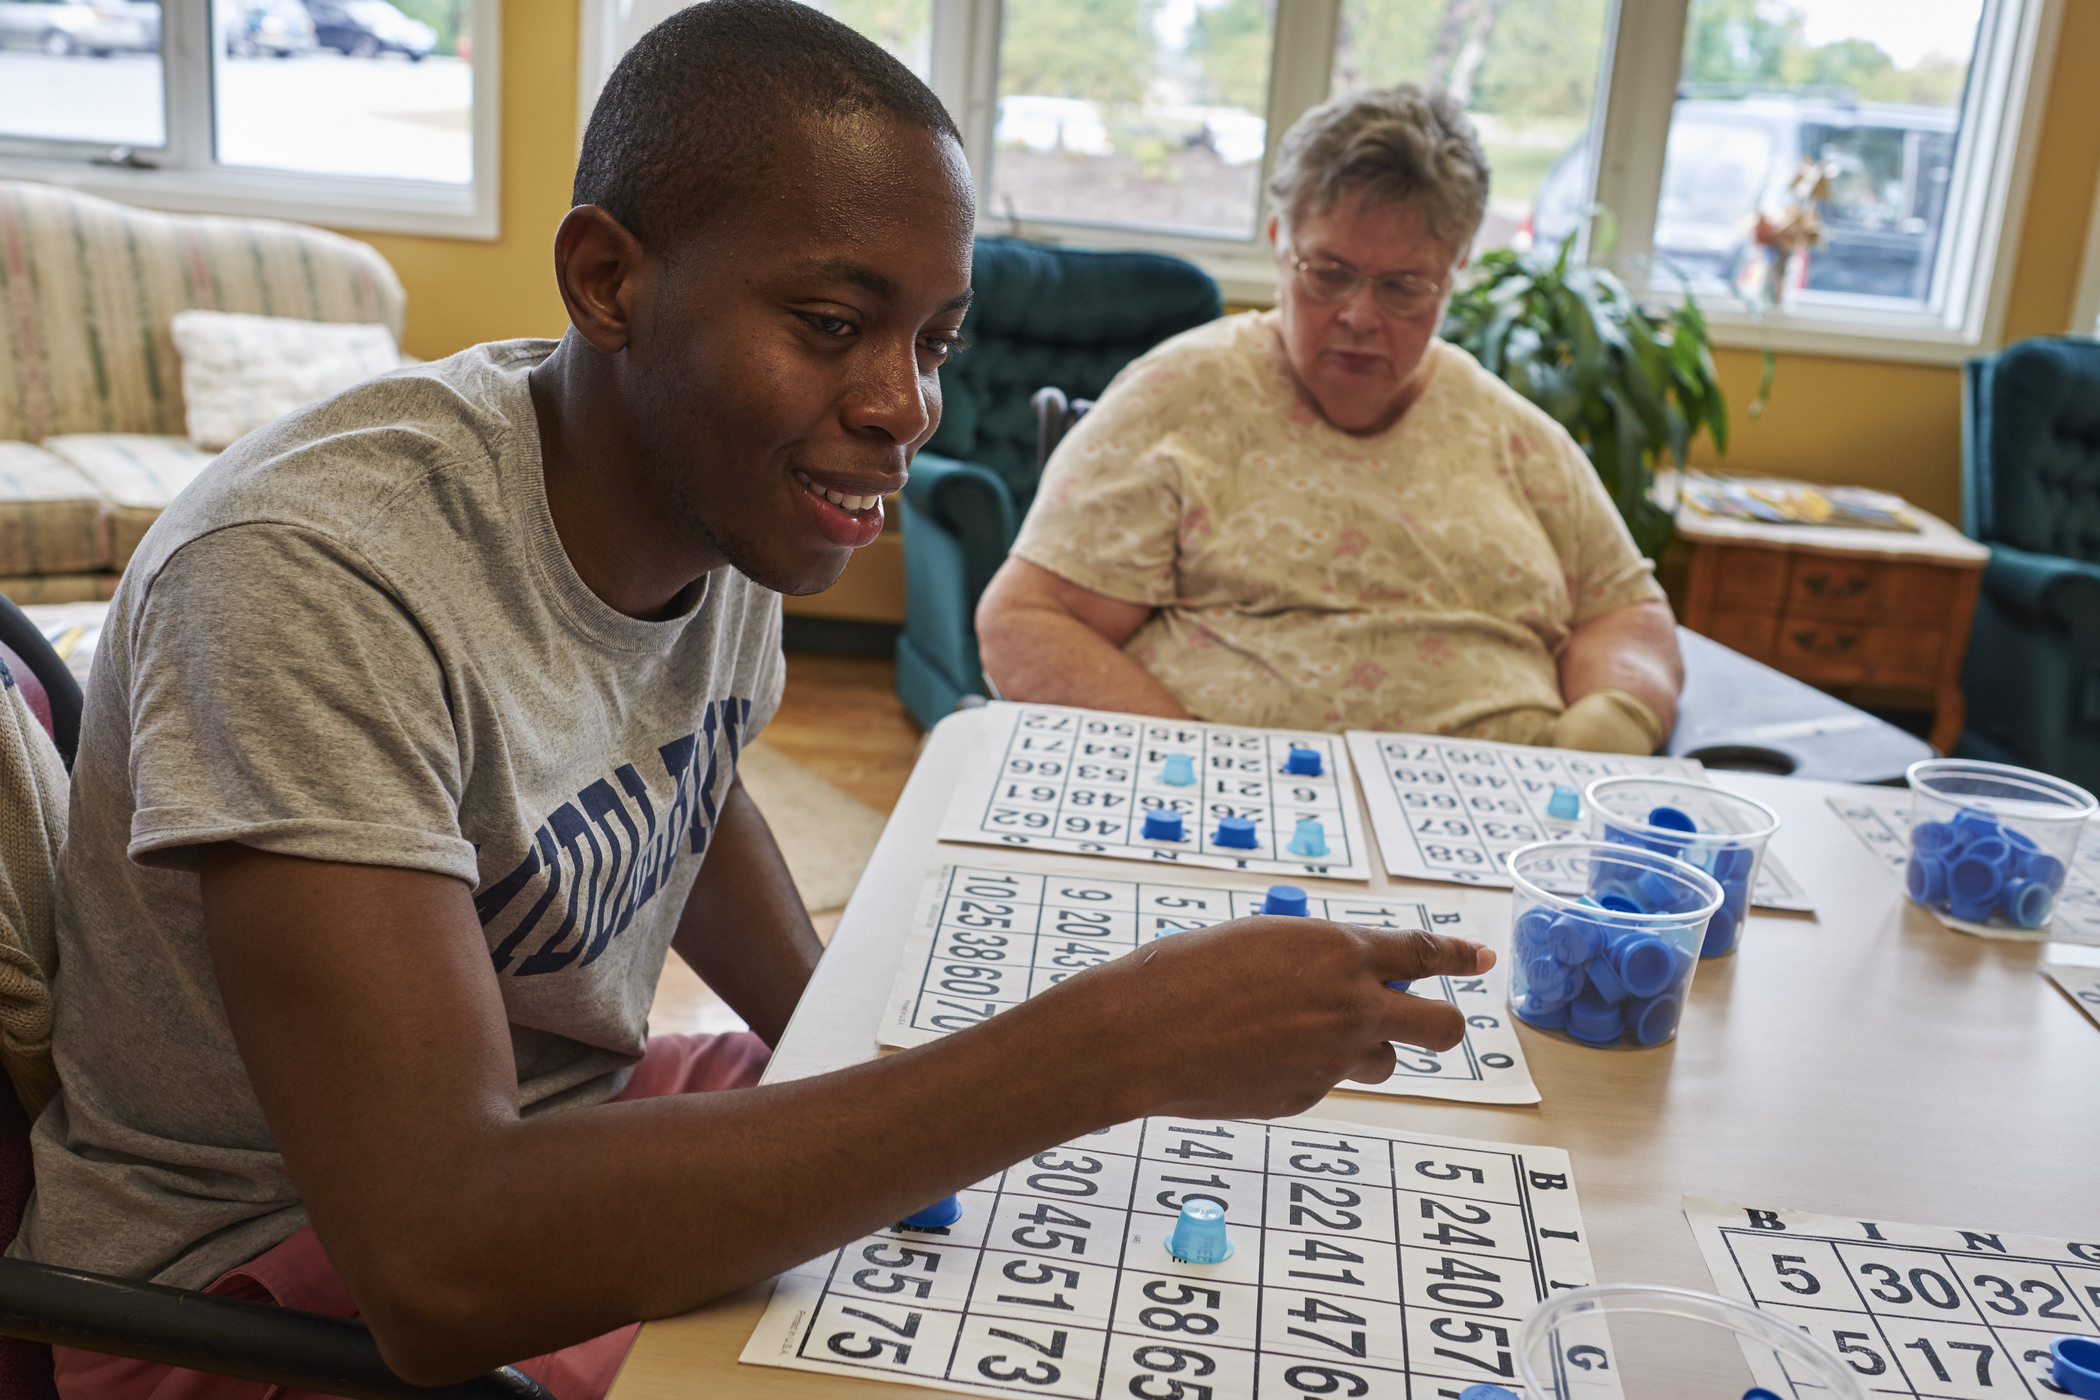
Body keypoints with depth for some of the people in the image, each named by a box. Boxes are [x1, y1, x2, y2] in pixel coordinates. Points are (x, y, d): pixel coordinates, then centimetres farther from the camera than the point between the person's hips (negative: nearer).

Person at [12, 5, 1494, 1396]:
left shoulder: (732, 486, -7)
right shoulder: (315, 576, -30)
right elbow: (439, 1269, -37)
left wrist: (865, 1068, -3)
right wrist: (1106, 1044, -37)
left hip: (572, 1126, 7)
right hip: (273, 1266, -6)